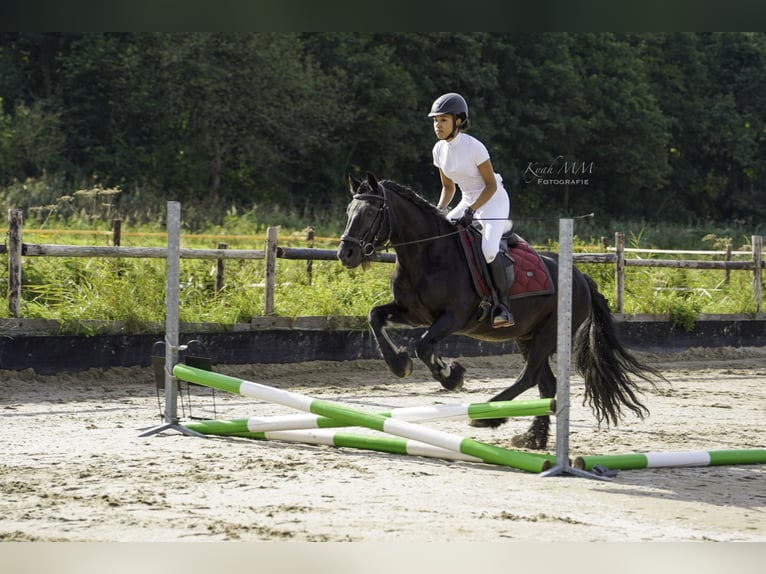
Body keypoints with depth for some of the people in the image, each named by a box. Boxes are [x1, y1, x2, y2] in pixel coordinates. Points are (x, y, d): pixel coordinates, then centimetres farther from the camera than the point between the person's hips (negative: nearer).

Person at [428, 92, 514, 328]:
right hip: (468, 201, 8)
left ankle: (503, 305, -18)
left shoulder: (474, 147, -21)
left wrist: (471, 210, -26)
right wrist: (438, 212, -4)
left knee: (488, 249, -30)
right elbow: (448, 187, 12)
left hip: (494, 201, -8)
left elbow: (491, 185, -16)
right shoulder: (439, 150, 0)